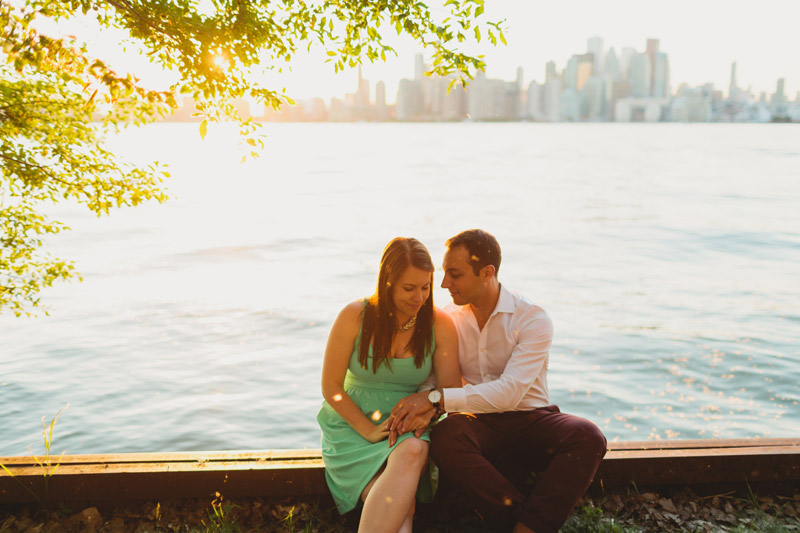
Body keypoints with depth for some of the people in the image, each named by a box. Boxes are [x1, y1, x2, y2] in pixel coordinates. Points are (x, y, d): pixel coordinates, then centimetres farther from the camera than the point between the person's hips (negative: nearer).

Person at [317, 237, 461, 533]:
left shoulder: (440, 326, -2)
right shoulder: (354, 317, -8)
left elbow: (451, 390, -1)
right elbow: (330, 386, -4)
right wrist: (368, 429, -14)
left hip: (407, 431, 2)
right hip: (352, 425, -1)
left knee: (413, 452, -38)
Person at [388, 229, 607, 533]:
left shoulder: (533, 319, -10)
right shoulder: (448, 320, 4)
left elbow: (509, 393, -21)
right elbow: (431, 377, 3)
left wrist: (437, 397, -28)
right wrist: (418, 409, -22)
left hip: (531, 420, -1)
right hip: (479, 424, 2)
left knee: (587, 437, -32)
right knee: (445, 437, -33)